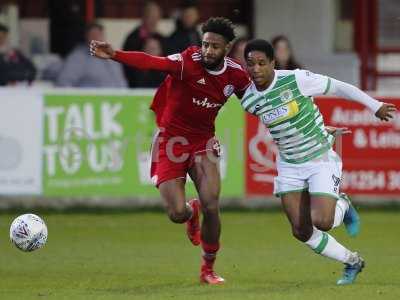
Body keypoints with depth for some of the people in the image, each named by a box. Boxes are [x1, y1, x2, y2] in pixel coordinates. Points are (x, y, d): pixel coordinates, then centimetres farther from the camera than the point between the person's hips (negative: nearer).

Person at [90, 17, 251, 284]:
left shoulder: (236, 75, -7)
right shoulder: (189, 62, -22)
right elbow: (152, 63, -38)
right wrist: (114, 55, -54)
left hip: (203, 142, 2)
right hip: (171, 140, -2)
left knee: (212, 207, -13)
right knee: (177, 214, -9)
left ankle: (208, 269, 10)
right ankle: (192, 213, 32)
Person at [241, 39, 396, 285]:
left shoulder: (297, 79, -21)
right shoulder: (249, 102, -8)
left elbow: (338, 88, -9)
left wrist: (375, 106, 0)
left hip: (322, 159, -4)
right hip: (289, 165, 4)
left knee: (321, 222, -19)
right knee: (301, 231, -2)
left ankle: (343, 207, 19)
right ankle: (353, 262, 21)